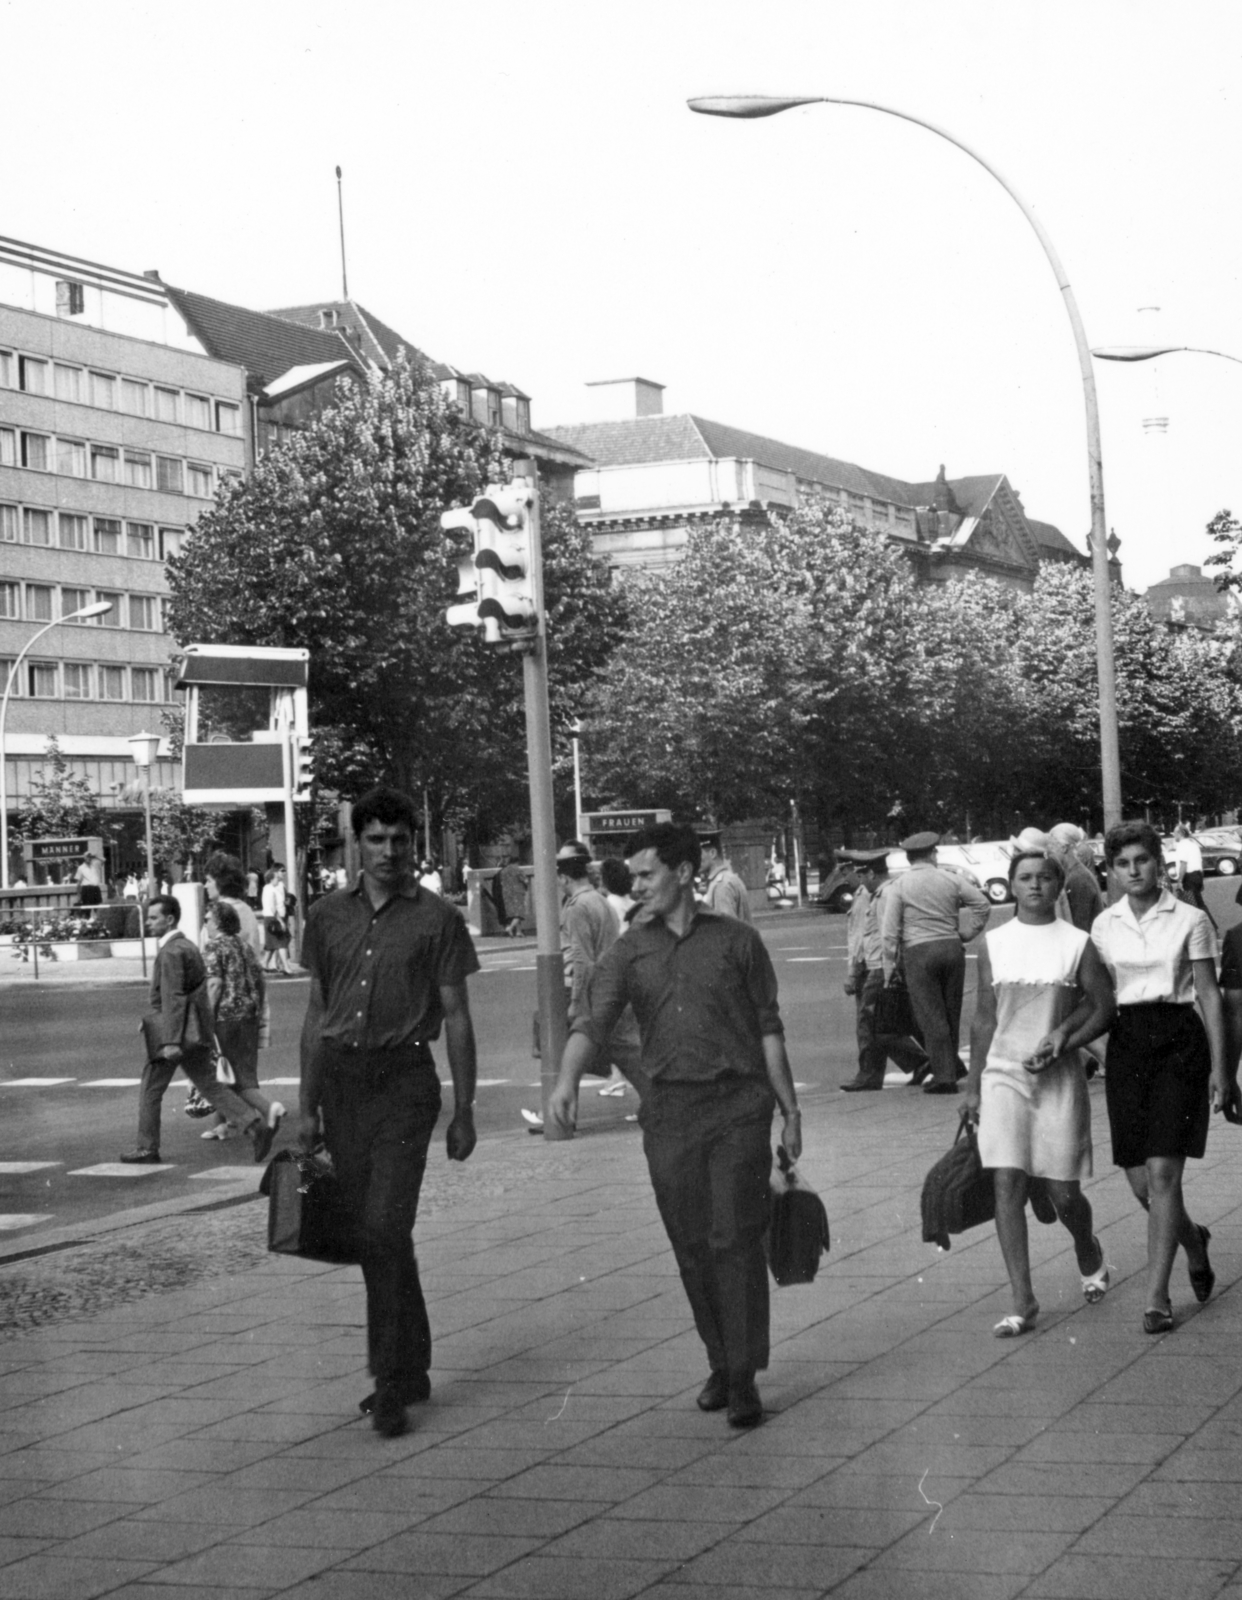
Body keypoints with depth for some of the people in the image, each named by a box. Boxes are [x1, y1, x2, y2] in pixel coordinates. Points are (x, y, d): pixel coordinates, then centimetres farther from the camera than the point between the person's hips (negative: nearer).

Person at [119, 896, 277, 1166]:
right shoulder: (187, 946, 17)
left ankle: (147, 1148, 12)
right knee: (209, 1085, 7)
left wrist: (170, 1041, -26)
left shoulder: (171, 952, -14)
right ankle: (255, 1127, -5)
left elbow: (173, 998, -22)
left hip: (174, 1031, -9)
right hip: (194, 1033, 9)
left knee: (150, 1090, 4)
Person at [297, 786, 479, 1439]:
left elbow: (456, 1019, 1)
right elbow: (316, 1013, 14)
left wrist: (463, 1111, -1)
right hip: (341, 1078, 4)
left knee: (386, 1229, -13)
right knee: (370, 1234, 10)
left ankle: (392, 1384, -8)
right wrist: (308, 1106, 11)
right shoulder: (328, 916, 9)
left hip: (403, 1079, -4)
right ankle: (411, 1367, 22)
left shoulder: (436, 918, -1)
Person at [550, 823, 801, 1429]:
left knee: (736, 1240, -7)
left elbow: (769, 1030, 7)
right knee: (691, 1247, 7)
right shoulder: (629, 952, 7)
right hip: (669, 1108, 3)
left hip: (739, 1105, -2)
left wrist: (790, 1111, 5)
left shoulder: (736, 941, 3)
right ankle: (719, 1364, 23)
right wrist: (568, 1078, -25)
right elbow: (594, 1021, -6)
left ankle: (744, 1378, -2)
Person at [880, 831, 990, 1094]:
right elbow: (982, 905, 5)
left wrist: (890, 967, 1)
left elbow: (889, 932, -4)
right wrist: (966, 935, 12)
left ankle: (945, 1075, -2)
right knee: (951, 1013, 15)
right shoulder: (951, 880, 5)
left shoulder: (900, 886, -2)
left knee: (931, 1015, 0)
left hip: (919, 952, -3)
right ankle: (952, 1066, 22)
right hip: (951, 947, 3)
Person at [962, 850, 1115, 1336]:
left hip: (1058, 1077, -1)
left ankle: (1090, 1258, 36)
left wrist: (1064, 1041, -12)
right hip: (1004, 1073, 1)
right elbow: (984, 1018, 10)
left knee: (1062, 1191, 3)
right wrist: (973, 1087, 9)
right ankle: (1023, 1303, -6)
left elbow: (1104, 1006, 3)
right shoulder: (992, 944, 5)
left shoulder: (1078, 944, 0)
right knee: (1007, 1185, -9)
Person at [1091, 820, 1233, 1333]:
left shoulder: (1189, 920, -2)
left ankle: (1157, 1296, -5)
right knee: (1139, 1180, 5)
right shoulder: (1104, 925, 8)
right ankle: (1193, 1241, 36)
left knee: (1162, 1171, -11)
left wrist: (1219, 1067, -3)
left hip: (1179, 1041, -4)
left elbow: (1209, 995, 1)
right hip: (1125, 1044, 4)